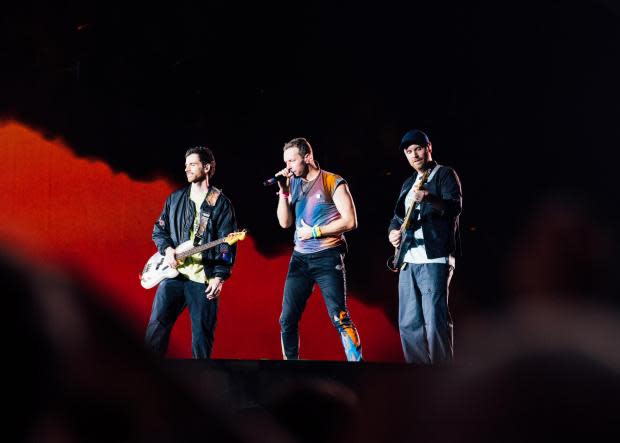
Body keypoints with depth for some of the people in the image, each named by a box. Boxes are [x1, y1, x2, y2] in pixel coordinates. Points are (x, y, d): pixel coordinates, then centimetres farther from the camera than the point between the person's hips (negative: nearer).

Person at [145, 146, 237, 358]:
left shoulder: (221, 204, 2)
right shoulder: (175, 198, 13)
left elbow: (227, 245, -4)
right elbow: (159, 229, 17)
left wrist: (220, 276, -13)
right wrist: (167, 249, -4)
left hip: (204, 279, -3)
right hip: (173, 272, 3)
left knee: (202, 335, 0)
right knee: (157, 325, -2)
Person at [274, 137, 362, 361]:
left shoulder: (333, 182, -6)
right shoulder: (294, 184, 11)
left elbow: (350, 221, -12)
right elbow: (285, 222, 8)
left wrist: (315, 231, -13)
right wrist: (283, 191, -3)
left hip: (327, 258, -6)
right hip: (300, 258, 6)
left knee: (339, 318, -11)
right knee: (287, 320, 6)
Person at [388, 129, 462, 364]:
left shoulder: (445, 175, 2)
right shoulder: (408, 183, 23)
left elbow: (455, 207, -13)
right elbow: (398, 216, 29)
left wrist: (429, 199, -32)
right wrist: (393, 231, 6)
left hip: (435, 259, -8)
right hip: (408, 260, 8)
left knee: (435, 322, -13)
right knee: (408, 324, 5)